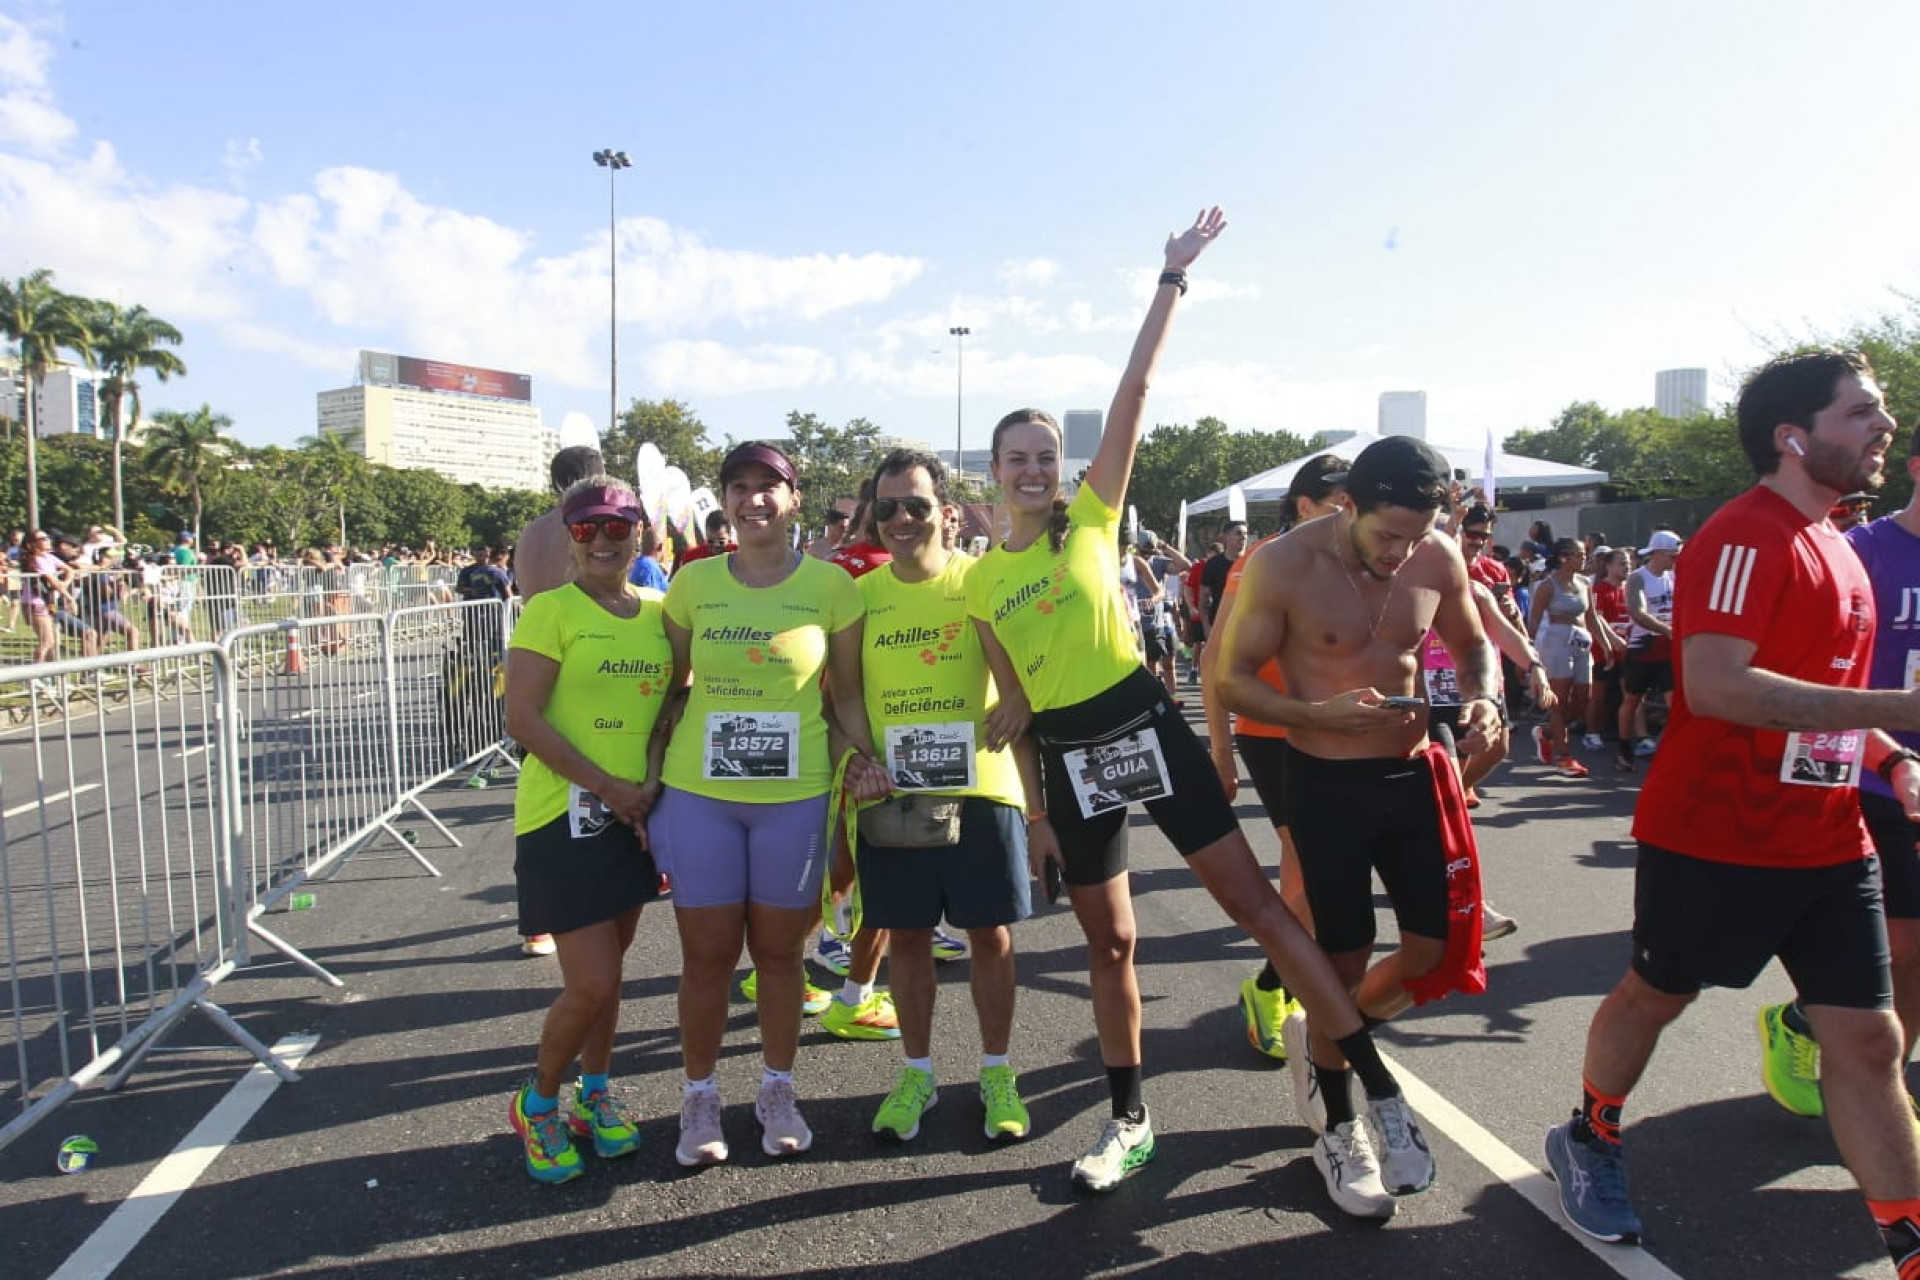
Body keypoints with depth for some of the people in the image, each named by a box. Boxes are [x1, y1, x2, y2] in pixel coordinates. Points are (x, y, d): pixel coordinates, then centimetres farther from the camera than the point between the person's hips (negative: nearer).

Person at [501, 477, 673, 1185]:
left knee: (607, 971, 15)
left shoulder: (659, 612, 7)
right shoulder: (551, 610, -9)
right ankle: (538, 1104, 21)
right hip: (563, 815, -5)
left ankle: (595, 1097, 35)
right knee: (589, 986, -4)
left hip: (636, 815, 5)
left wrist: (652, 781, -6)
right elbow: (523, 717, -14)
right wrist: (608, 786, -15)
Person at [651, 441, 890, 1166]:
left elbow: (846, 693, 4)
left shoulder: (830, 584, -2)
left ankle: (778, 1091, 33)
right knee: (707, 954, 9)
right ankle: (699, 1096, 29)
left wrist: (863, 759, -10)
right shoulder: (694, 582, 1)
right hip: (698, 793, 1)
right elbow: (672, 687, 7)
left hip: (795, 796, 0)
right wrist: (647, 777, 1)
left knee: (779, 950, 13)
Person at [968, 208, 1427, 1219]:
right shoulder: (981, 581, 7)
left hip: (1143, 725, -3)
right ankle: (1129, 1122, 29)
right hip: (1068, 755, 3)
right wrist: (1032, 797, 10)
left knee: (1254, 900, -5)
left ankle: (1380, 1092, 2)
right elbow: (1014, 696, 12)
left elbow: (1134, 391, -7)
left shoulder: (1094, 516, 0)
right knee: (1107, 942, 12)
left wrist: (1172, 279, -9)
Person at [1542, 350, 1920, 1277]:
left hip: (1829, 841, 8)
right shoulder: (1746, 537, -17)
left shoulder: (1833, 546, 13)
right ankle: (1588, 1141, 36)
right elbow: (1715, 685, -29)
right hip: (1716, 839, -7)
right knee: (1655, 995, 13)